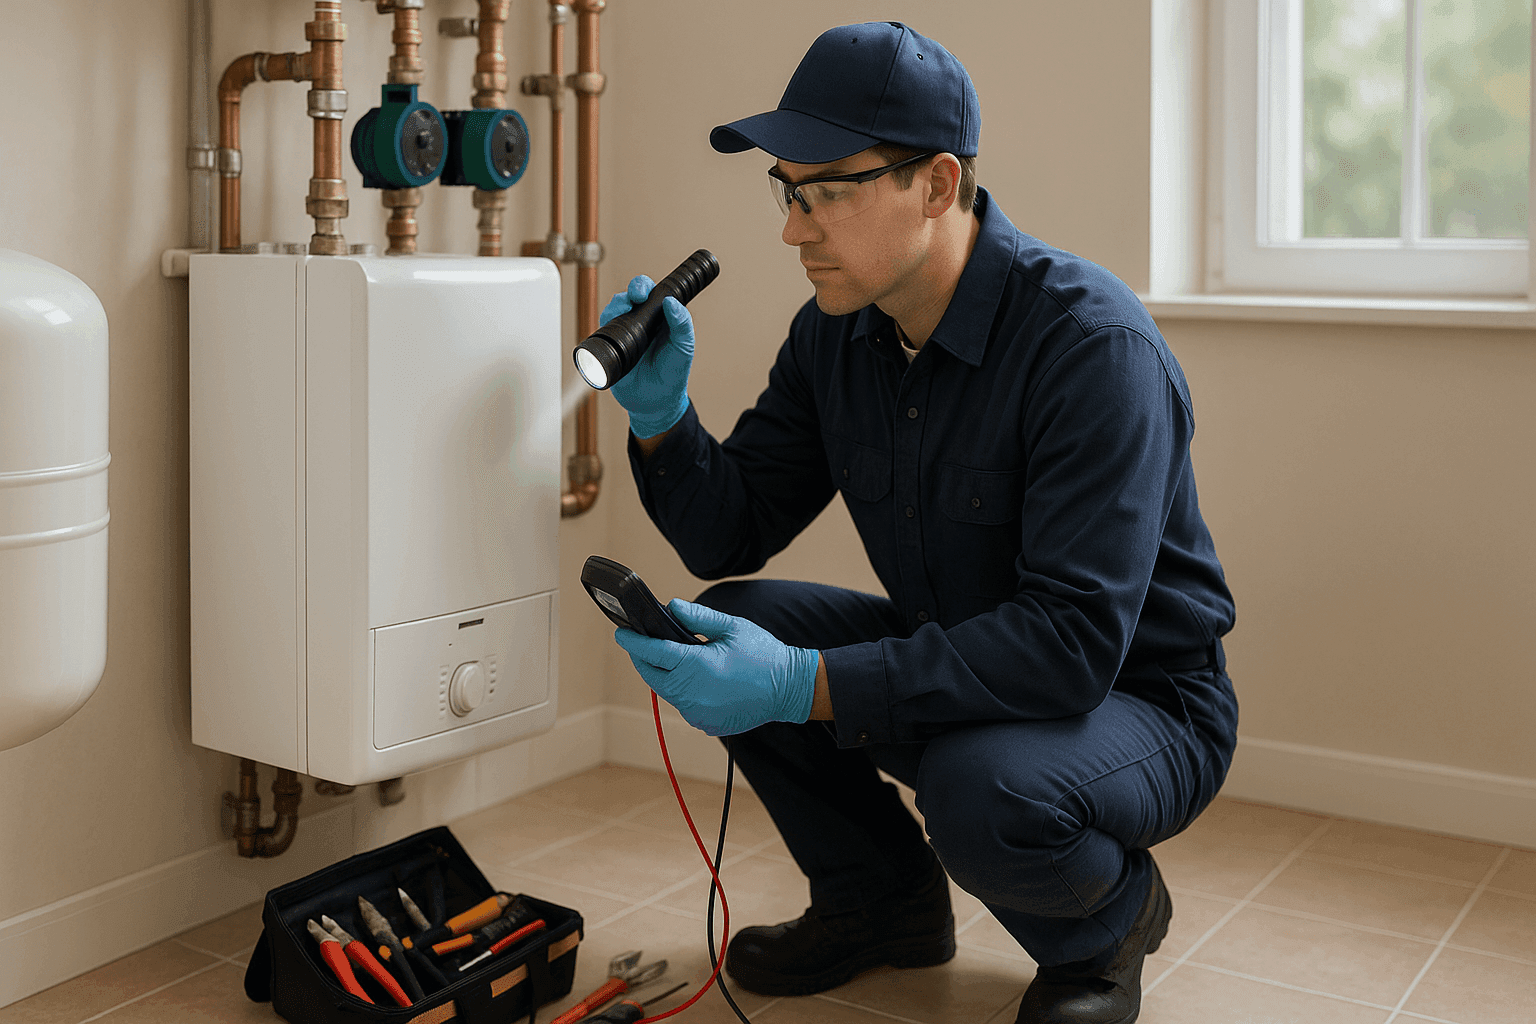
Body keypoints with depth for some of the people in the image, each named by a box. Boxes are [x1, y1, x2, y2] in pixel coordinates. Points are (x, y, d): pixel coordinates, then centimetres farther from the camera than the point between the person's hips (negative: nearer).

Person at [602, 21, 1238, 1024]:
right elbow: (731, 536, 1)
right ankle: (885, 900, 13)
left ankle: (1109, 916, 2)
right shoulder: (835, 334, -4)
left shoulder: (1093, 342, -28)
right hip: (960, 668, 7)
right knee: (734, 629, -9)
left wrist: (806, 686, -40)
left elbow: (1074, 642, -35)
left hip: (1135, 696, -7)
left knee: (981, 789, -36)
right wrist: (660, 415, -19)